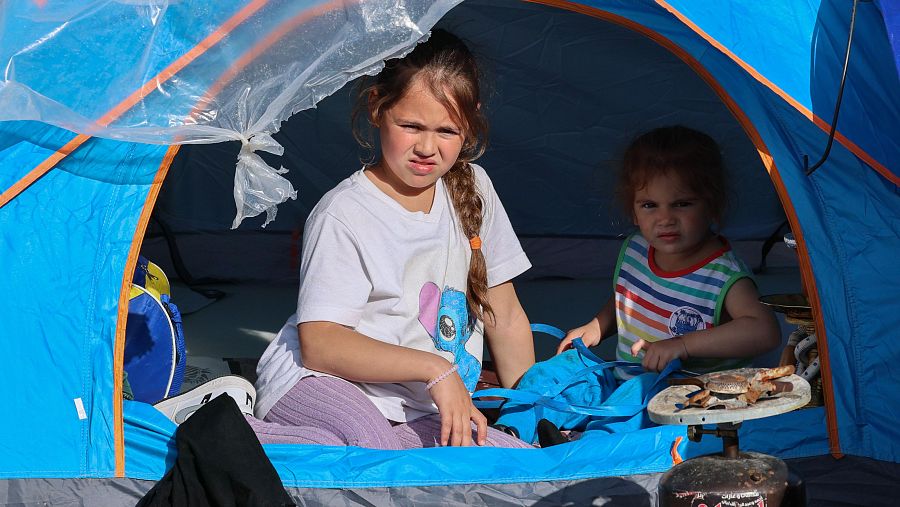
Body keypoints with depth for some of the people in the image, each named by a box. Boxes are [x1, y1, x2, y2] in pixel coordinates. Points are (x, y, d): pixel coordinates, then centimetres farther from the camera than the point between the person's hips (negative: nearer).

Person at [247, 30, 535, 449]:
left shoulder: (472, 190, 7)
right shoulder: (344, 214, -12)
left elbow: (504, 317, 16)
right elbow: (319, 344, -19)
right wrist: (433, 367, -26)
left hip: (412, 414, 9)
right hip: (320, 384, -8)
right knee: (370, 440, -40)